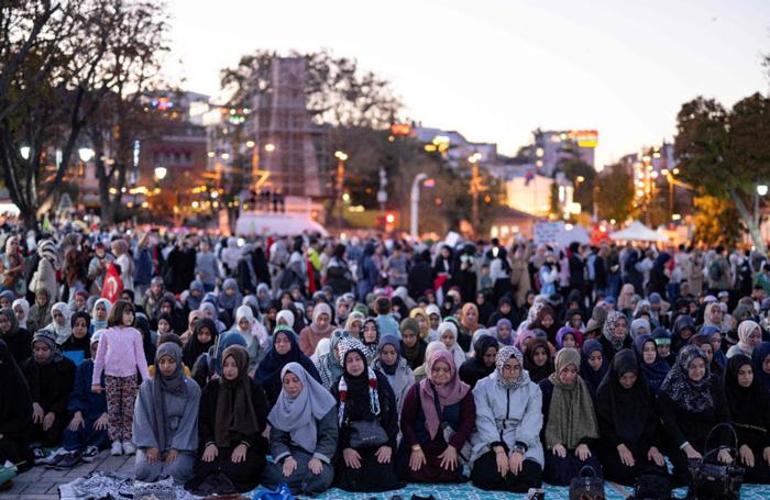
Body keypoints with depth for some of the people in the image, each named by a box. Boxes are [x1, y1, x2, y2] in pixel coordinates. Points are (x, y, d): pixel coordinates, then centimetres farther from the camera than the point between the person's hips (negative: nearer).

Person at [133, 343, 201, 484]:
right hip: (153, 439, 1)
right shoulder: (147, 386, 1)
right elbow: (142, 418, -3)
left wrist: (177, 448, -13)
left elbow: (189, 420, -5)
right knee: (143, 471, -24)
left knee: (178, 471, -27)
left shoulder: (191, 387, -2)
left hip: (181, 442, -1)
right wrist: (150, 445, -13)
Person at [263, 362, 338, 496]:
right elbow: (277, 439, 3)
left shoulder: (322, 401, -2)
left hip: (317, 454, -2)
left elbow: (329, 435, -6)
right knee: (283, 476, -34)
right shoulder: (280, 407, 9)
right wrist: (287, 458, -18)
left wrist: (318, 458, -22)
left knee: (322, 477, -36)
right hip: (293, 454, 2)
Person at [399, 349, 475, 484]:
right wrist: (415, 448, -12)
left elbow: (468, 422, -2)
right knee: (414, 474, -20)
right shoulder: (417, 390, 1)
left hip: (448, 447, 0)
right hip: (420, 446, 0)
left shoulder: (463, 392, 2)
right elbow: (406, 421, -1)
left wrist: (453, 447, -13)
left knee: (449, 475, -22)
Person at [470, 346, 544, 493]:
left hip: (523, 442, 1)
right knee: (487, 474, -32)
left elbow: (532, 422, -6)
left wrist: (519, 450, -22)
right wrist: (499, 450, -22)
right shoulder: (483, 386, 4)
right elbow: (484, 421, -8)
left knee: (530, 475, -29)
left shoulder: (532, 389, 8)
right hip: (490, 442, -1)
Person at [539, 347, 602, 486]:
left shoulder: (584, 387, 9)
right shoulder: (545, 387, -3)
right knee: (563, 474, -29)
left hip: (578, 443, 4)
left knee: (593, 473, -20)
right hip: (553, 444, -3)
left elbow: (590, 418, 9)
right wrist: (553, 443, -16)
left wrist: (585, 443, -6)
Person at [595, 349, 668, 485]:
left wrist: (653, 445, -8)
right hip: (613, 447, -4)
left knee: (659, 469, -20)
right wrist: (620, 446, -19)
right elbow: (603, 423, -7)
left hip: (641, 443, 4)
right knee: (628, 473, -28)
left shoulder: (643, 389, 5)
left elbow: (652, 419, 6)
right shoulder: (605, 391, -6)